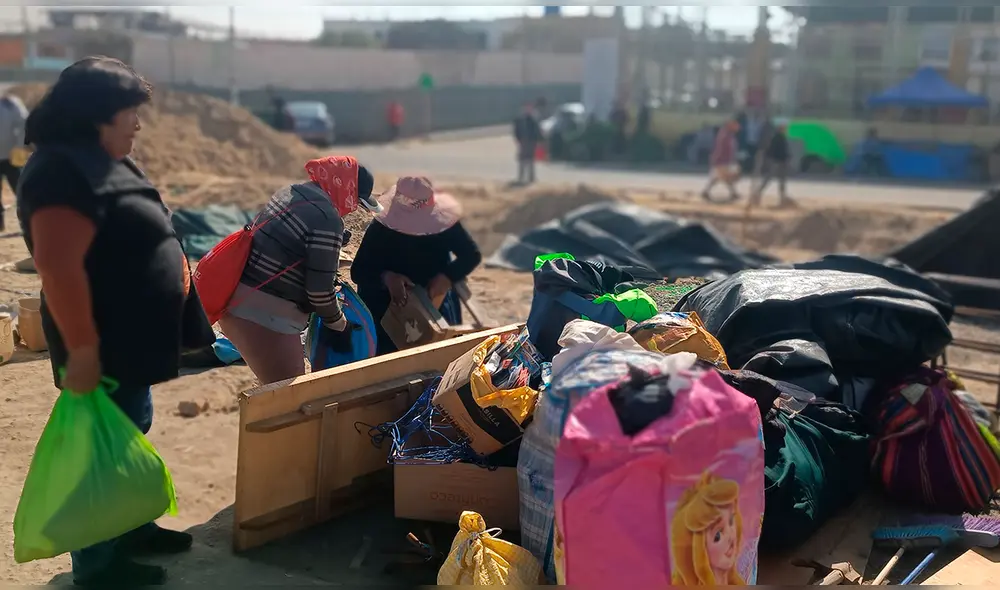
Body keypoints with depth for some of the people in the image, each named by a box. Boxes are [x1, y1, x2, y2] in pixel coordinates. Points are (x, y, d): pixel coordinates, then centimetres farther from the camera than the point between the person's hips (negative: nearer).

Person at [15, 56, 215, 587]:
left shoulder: (101, 163, 11)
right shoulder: (64, 172, -22)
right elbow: (59, 267, -28)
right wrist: (82, 347, -29)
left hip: (128, 337, 11)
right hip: (104, 345, -10)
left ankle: (132, 528, 36)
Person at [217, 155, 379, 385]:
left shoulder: (292, 191, 10)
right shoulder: (327, 219, -17)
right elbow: (320, 290, -15)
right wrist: (339, 325, 2)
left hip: (236, 302, 10)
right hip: (265, 317, -9)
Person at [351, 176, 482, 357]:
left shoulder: (445, 223, -16)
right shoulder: (380, 229, -21)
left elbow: (472, 255, -9)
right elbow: (357, 271, -20)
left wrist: (447, 277, -29)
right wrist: (385, 277, -42)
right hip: (388, 308, -2)